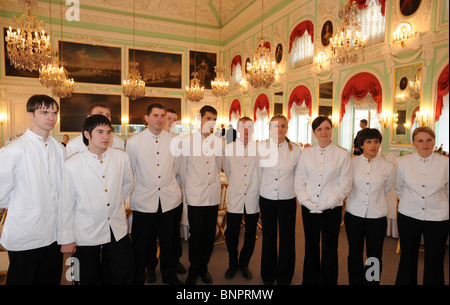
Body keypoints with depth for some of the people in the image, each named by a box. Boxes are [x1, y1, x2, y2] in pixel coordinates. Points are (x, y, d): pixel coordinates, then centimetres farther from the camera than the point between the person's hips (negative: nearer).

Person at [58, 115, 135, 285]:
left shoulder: (122, 157, -4)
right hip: (86, 234, -2)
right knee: (90, 279, 15)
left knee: (125, 274, 9)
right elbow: (66, 205, -6)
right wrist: (66, 239, -2)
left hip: (117, 230, 2)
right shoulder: (72, 164, -11)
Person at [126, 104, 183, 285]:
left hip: (169, 200, 2)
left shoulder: (173, 141, 3)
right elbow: (129, 172, 5)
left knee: (168, 241, 15)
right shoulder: (133, 142, -3)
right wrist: (143, 188, 9)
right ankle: (138, 278, 29)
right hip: (143, 200, -2)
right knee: (141, 244, 7)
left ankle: (169, 276, 35)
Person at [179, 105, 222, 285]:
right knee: (196, 234, 4)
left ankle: (203, 267, 31)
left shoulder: (219, 142, 5)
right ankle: (193, 270, 24)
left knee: (210, 234, 11)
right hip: (195, 196, -3)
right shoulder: (187, 141, -3)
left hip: (213, 195, 3)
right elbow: (182, 169, 2)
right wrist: (188, 187, 5)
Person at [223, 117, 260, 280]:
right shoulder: (229, 148, 2)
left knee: (250, 234, 12)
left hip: (253, 198, 0)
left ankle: (244, 264, 34)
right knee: (231, 233, 6)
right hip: (234, 198, 1)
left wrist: (254, 186, 10)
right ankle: (232, 265, 30)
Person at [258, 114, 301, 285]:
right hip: (267, 198, 1)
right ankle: (268, 275, 32)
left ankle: (284, 277, 30)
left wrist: (290, 189, 7)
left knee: (287, 238, 8)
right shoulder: (261, 147, -2)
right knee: (268, 237, 12)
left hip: (287, 199, 0)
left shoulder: (295, 150, -4)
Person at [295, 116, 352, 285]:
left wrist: (325, 204, -11)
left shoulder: (342, 154, -2)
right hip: (309, 208, 2)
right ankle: (310, 280, 31)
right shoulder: (307, 153, 5)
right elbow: (299, 181, 4)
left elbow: (345, 185, -5)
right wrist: (307, 202, -9)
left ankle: (328, 281, 29)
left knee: (330, 250, 10)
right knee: (311, 248, 13)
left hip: (332, 209, -2)